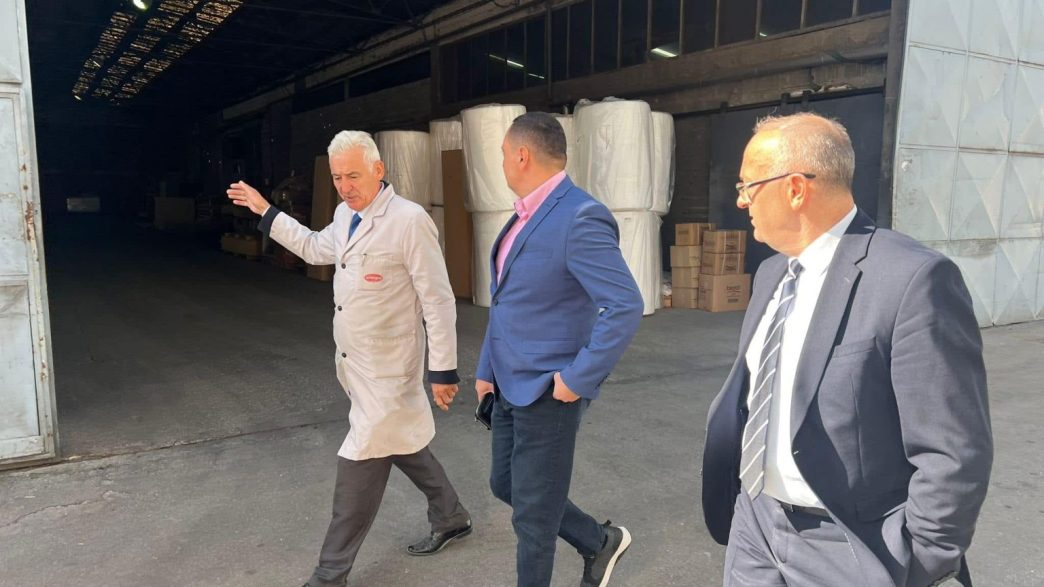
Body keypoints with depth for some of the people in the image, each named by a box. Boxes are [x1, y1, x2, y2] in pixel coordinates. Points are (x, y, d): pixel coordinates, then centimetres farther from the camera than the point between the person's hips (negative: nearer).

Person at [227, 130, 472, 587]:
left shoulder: (409, 220, -21)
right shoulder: (345, 214, 5)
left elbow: (438, 301, -18)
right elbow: (315, 249, 26)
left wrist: (442, 370, -16)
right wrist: (265, 212, 23)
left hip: (386, 370, -8)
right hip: (356, 363, 8)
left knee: (359, 468, 1)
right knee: (403, 447, 21)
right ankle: (451, 519, 42)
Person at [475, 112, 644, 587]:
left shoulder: (580, 218, -21)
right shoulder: (525, 215, 9)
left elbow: (625, 307, -26)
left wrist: (578, 378, -22)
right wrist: (487, 368, 16)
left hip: (546, 391, -9)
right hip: (510, 385, 9)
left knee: (533, 512, 7)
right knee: (505, 485, 22)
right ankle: (599, 542, 38)